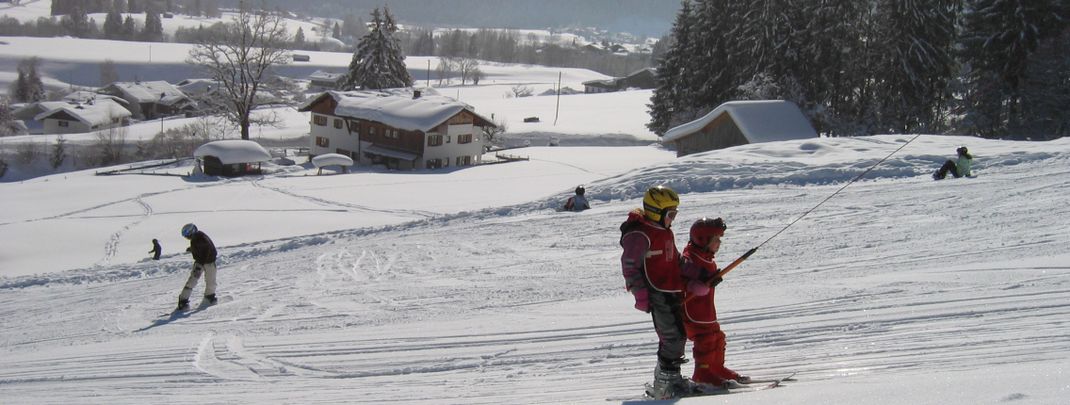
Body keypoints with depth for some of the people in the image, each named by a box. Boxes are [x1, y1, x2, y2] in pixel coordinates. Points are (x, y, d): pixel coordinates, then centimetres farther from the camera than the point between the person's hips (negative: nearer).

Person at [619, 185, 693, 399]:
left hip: (672, 293, 10)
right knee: (672, 338, -12)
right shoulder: (640, 235, -15)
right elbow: (629, 265, -18)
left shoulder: (665, 231, 16)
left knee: (678, 336, 14)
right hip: (657, 295, -10)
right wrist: (640, 294, -22)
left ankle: (668, 378, 26)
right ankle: (665, 384, -5)